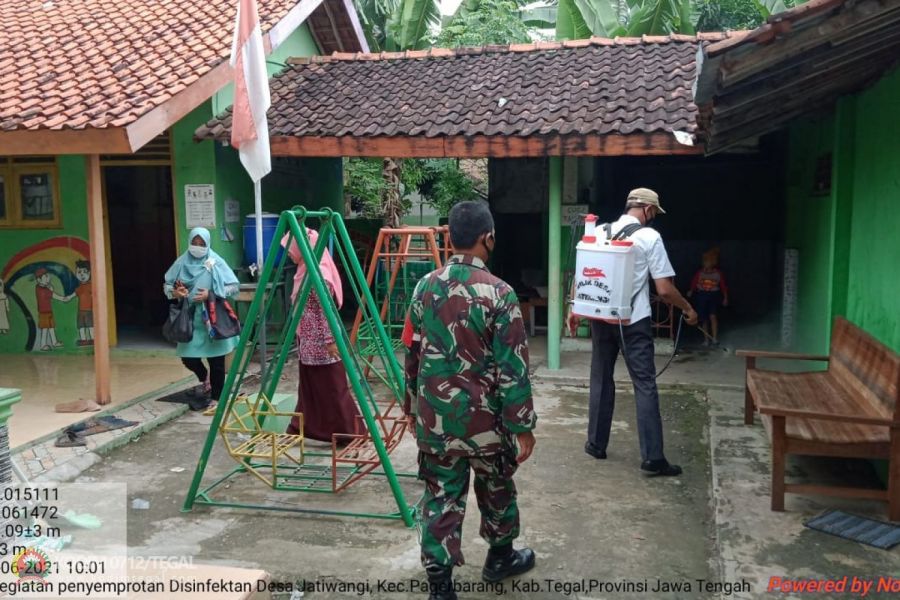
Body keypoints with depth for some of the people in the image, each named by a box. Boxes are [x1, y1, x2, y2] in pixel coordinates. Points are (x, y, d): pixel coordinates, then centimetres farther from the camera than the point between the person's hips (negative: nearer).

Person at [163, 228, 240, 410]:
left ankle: (216, 398, 19)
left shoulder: (216, 262, -8)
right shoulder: (182, 262, 2)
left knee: (216, 360, 4)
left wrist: (211, 295, -20)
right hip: (190, 319, 3)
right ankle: (204, 379, 35)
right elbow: (166, 285, 9)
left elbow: (234, 286, -10)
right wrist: (175, 292, -13)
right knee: (187, 357, 4)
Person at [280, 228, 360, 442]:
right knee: (309, 388, 17)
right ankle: (298, 431, 27)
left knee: (333, 390, -2)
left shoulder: (318, 274, -20)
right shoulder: (306, 271, 10)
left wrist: (329, 341, -21)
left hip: (321, 345, -10)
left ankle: (351, 434, 8)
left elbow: (327, 312, -21)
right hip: (309, 344, 10)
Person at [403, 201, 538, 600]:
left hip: (434, 414, 3)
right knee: (496, 488, 20)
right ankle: (500, 558, 41)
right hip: (483, 415, -3)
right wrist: (522, 425, -7)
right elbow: (512, 368, -15)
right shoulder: (499, 293, -16)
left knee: (441, 497, 10)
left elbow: (412, 355, 7)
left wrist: (412, 406, 19)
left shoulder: (425, 287, -1)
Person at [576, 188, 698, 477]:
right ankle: (652, 457, 0)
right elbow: (664, 289, -9)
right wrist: (688, 309, 7)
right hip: (633, 322, -5)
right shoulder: (650, 237, -8)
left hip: (601, 318, 5)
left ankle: (596, 444, 23)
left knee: (601, 381, 15)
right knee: (645, 386, -1)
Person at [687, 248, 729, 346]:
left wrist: (725, 298, 1)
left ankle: (715, 338, -13)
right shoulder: (699, 273, 2)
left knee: (713, 316, -19)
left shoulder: (718, 273, 1)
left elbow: (723, 286, 3)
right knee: (704, 319, 5)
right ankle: (706, 339, 15)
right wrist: (691, 292, -16)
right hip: (701, 296, 2)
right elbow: (694, 283, 0)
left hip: (714, 295, -2)